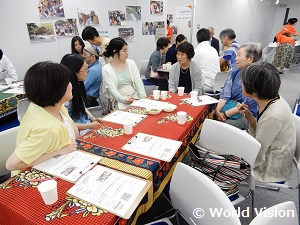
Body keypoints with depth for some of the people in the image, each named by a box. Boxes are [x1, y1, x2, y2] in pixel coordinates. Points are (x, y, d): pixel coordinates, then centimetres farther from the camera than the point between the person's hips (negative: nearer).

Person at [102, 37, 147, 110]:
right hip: (119, 101, -4)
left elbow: (138, 81, 1)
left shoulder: (131, 63, 9)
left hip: (136, 97, 4)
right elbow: (112, 89, -11)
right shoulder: (106, 69, -3)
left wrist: (143, 95, -14)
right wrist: (123, 100, -28)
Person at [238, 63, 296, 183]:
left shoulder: (273, 116, -32)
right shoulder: (271, 98, -7)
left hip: (273, 168, -7)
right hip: (267, 150, 8)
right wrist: (248, 116, -11)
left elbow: (257, 154, -24)